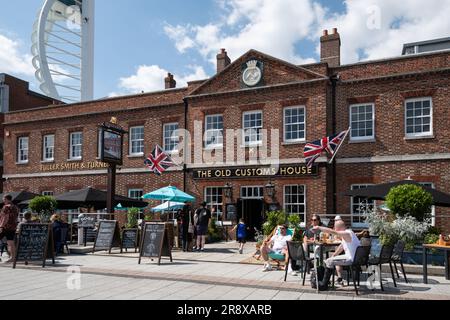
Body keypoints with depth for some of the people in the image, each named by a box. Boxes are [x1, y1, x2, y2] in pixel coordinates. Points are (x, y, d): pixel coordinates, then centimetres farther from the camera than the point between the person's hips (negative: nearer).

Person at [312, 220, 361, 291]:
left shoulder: (346, 234, -19)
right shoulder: (347, 233, 13)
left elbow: (331, 231, -27)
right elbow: (342, 246, 22)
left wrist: (319, 228, -18)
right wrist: (334, 255, 21)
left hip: (351, 259, -11)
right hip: (354, 257, 11)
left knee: (329, 262, -10)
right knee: (336, 258, 30)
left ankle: (324, 285, -3)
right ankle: (339, 279, 28)